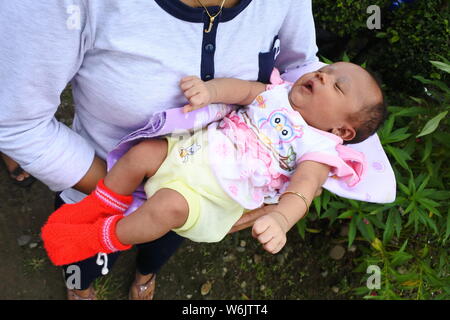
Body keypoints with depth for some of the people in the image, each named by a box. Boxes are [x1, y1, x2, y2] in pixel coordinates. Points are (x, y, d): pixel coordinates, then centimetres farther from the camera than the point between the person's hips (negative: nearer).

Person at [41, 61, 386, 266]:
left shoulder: (319, 149, -4)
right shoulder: (279, 94, 13)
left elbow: (302, 190, -19)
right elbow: (244, 89, 0)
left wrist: (279, 220, -41)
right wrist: (211, 90, -24)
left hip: (213, 197, -6)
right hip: (192, 149, 6)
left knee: (169, 206, -29)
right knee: (141, 154, -12)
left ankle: (103, 238, -3)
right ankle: (96, 208, 13)